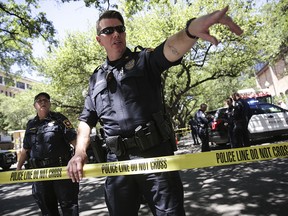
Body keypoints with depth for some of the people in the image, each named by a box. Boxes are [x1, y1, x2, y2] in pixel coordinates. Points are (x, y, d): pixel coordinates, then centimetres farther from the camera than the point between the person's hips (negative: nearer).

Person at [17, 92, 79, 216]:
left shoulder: (59, 119, -2)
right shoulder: (31, 124, 13)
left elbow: (74, 139, -9)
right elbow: (25, 149, 21)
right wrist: (18, 167, 19)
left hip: (61, 169, -5)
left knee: (68, 205, 3)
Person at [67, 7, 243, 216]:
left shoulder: (144, 60, 5)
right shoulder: (96, 79, 16)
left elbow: (170, 48, -18)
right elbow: (86, 119, 17)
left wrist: (191, 29, -41)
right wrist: (80, 152, -1)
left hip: (154, 154, -3)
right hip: (117, 161, 4)